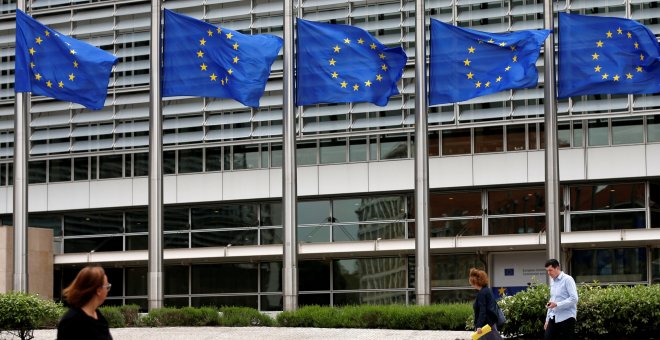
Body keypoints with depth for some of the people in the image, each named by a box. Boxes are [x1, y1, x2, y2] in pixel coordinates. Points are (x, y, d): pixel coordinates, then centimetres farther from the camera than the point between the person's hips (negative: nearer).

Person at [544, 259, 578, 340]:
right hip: (554, 318, 7)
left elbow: (574, 299, -17)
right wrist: (547, 320, 18)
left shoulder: (567, 279, -8)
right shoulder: (552, 281, 15)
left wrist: (557, 305, -22)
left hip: (566, 318, -7)